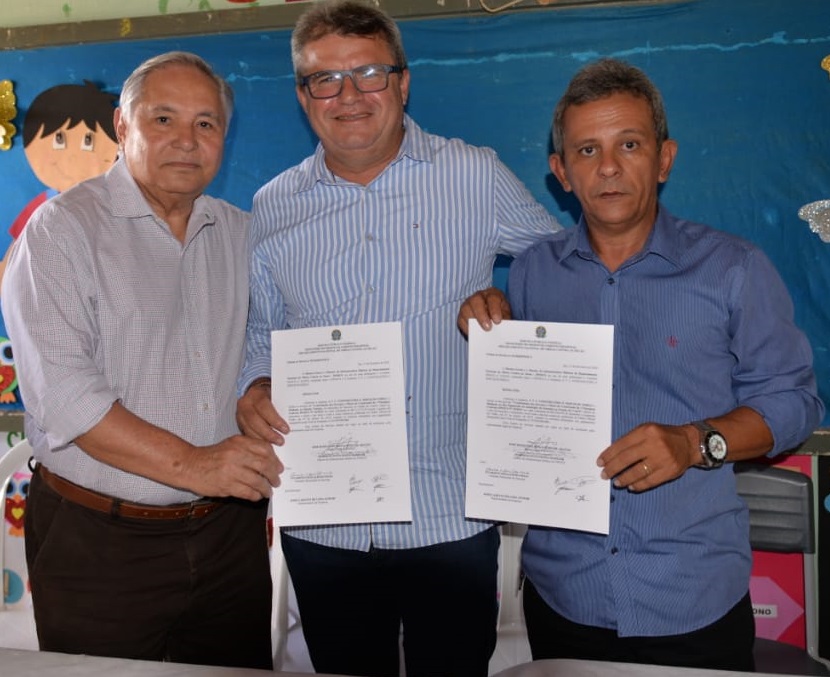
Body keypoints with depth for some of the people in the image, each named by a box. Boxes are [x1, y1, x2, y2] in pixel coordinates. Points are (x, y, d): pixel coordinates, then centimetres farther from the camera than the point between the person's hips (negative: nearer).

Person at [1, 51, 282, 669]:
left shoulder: (241, 234, 9)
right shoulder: (63, 230, -8)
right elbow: (62, 391, -18)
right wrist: (188, 464, -24)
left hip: (229, 533, 5)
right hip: (99, 544, -4)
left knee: (240, 668, 17)